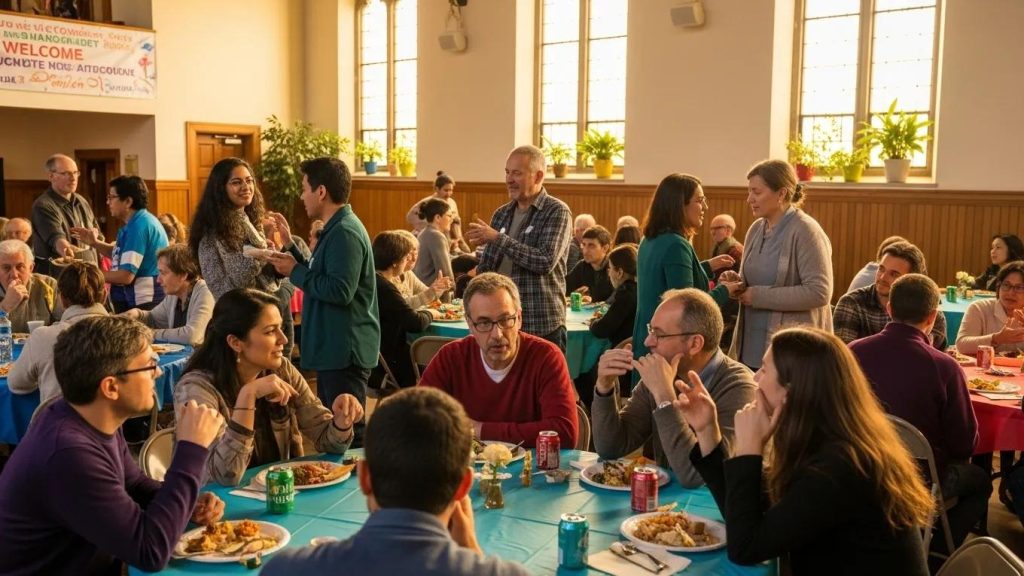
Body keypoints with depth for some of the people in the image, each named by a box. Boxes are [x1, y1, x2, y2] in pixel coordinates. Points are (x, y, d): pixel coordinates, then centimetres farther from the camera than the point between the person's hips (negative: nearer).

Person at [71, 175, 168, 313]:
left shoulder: (138, 226, -21)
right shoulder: (137, 222, 11)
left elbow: (125, 276, -25)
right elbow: (119, 254, 24)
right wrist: (94, 243, 8)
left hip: (144, 303, -10)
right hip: (136, 300, 10)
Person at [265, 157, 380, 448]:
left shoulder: (345, 233, -17)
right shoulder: (336, 229, 16)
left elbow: (339, 291, -26)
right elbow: (320, 279, 21)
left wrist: (295, 272, -14)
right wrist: (290, 246, 18)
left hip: (345, 351, -11)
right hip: (335, 349, 11)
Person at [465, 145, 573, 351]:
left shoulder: (557, 211, -7)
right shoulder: (501, 214, 11)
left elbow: (546, 261, -20)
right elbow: (485, 267, 16)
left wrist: (498, 238, -18)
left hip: (542, 328, -5)